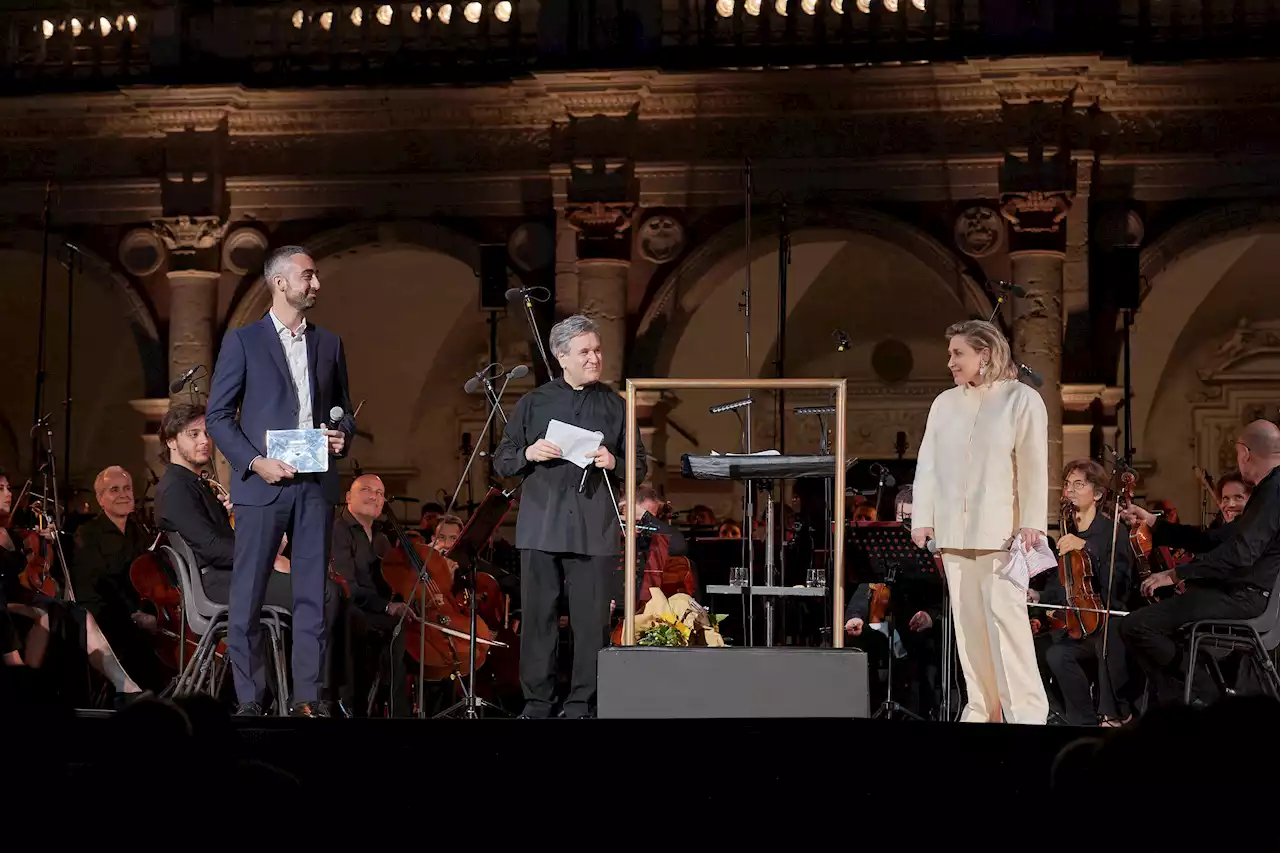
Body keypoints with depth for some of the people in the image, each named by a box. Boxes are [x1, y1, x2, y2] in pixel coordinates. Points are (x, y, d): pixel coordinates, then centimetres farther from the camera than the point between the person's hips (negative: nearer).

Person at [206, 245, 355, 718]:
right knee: (248, 597, -2)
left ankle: (308, 696, 7)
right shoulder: (243, 340, 1)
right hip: (263, 484, -4)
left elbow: (343, 410, 20)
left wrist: (343, 435, -2)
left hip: (316, 484, 4)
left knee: (312, 594, 4)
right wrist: (255, 462, -13)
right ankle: (249, 698, 4)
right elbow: (218, 416, -1)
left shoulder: (329, 343, 14)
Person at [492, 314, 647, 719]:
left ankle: (581, 705, 5)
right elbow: (501, 462, 11)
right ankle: (536, 703, 8)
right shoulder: (534, 403, 10)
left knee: (592, 621, -2)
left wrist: (613, 464, -9)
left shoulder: (614, 405, 11)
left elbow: (640, 467, 12)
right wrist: (528, 454, -9)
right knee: (537, 617, 1)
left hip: (595, 530, 0)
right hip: (541, 528, 0)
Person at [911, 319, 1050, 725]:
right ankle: (982, 706, 13)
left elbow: (1034, 466, -5)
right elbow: (927, 464, 10)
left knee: (1005, 615, -11)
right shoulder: (944, 403, 11)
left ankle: (1025, 710, -8)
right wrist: (922, 517, 1)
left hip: (1002, 531, -5)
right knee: (968, 620, 6)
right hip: (954, 532, 5)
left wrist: (1032, 522, -12)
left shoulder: (1022, 399, -1)